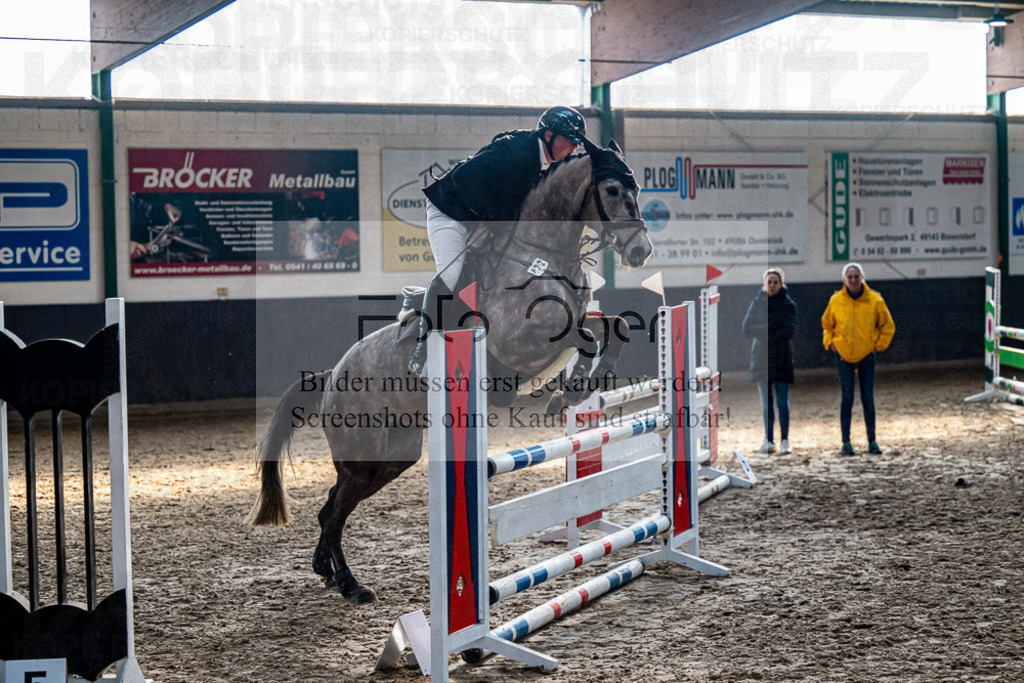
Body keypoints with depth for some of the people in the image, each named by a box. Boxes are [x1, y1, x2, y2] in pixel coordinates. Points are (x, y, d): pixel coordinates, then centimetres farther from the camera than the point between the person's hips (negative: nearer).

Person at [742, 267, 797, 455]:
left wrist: (765, 335, -13)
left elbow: (789, 330, -9)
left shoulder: (788, 305, 2)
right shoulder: (757, 303, 9)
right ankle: (769, 441, 8)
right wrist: (768, 329, -14)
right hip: (761, 357, 2)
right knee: (766, 403, 4)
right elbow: (746, 328, 1)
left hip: (782, 358, -2)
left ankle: (784, 441, -4)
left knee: (782, 402, -6)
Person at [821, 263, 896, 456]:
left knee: (868, 400, 3)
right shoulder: (836, 300, -1)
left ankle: (872, 441, 12)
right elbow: (827, 324, 15)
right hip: (843, 356, 0)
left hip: (867, 355, 0)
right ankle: (846, 442, 2)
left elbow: (888, 326, 9)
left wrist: (878, 345, 1)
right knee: (847, 399, -2)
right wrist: (830, 343, 3)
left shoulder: (875, 300, -3)